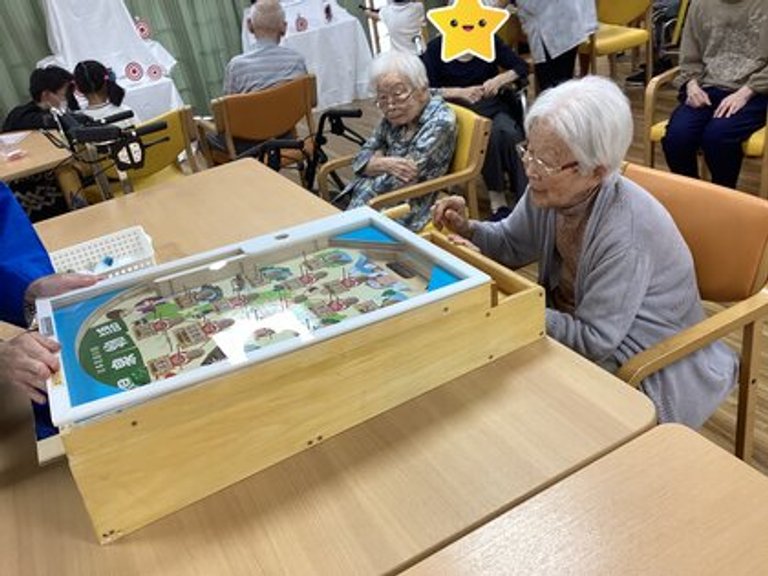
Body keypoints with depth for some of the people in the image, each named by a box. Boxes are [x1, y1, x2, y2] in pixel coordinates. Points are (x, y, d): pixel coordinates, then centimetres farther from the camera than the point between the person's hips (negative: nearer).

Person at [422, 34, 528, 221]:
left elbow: (522, 67, 7)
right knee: (489, 134, -34)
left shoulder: (490, 42, 6)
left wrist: (499, 80, -12)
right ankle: (496, 197, -24)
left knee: (509, 133, -32)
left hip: (494, 106, 2)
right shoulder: (436, 48, 1)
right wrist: (460, 92, -16)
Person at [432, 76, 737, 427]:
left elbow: (593, 340, -26)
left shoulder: (626, 234, -33)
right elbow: (511, 244, 7)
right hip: (577, 320, 7)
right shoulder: (549, 190, -12)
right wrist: (466, 229, -14)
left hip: (648, 370, -6)